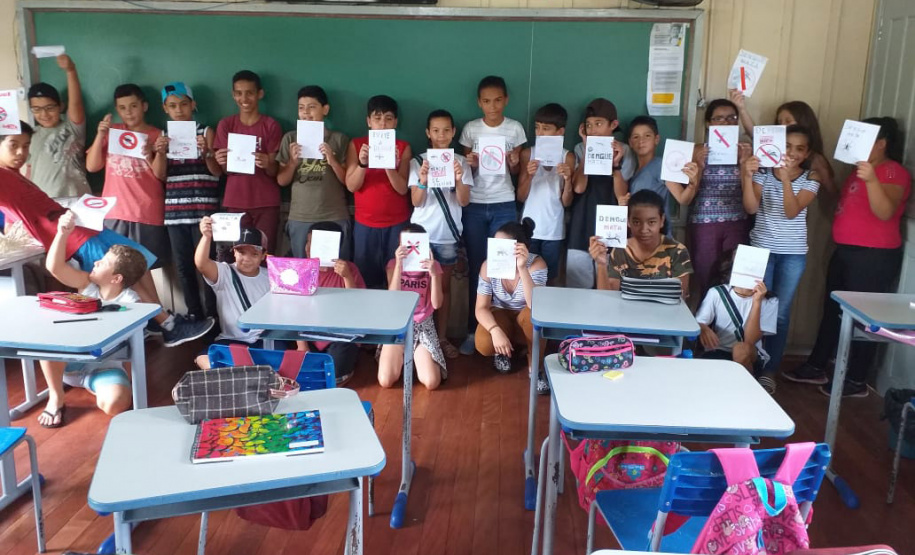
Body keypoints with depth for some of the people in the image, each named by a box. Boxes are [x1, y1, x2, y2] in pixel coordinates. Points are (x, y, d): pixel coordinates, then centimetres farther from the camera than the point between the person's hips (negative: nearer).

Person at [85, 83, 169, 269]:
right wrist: (100, 135, -4)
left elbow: (161, 175, -2)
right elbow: (92, 166, 6)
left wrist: (154, 153, -21)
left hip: (147, 214, -3)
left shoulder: (157, 135, 3)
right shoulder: (111, 132, 12)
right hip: (115, 213, 3)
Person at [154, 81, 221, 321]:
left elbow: (217, 171, -1)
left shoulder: (205, 132, 3)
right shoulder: (164, 136, 13)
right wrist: (160, 153, -9)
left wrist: (206, 153, -18)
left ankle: (213, 315, 2)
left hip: (203, 209, -4)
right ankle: (194, 314, 17)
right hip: (175, 210, 4)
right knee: (183, 266, 7)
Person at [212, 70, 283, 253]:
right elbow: (223, 170, 4)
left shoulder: (271, 126, 0)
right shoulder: (225, 125, 5)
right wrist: (221, 162, -19)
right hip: (235, 202, 2)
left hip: (266, 203, -1)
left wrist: (267, 164, -26)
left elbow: (274, 172, -3)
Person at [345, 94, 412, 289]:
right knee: (366, 280, 4)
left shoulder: (403, 147, 0)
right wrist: (362, 164, -23)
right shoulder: (356, 145, 1)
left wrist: (389, 166, -25)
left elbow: (402, 188, -9)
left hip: (397, 223, 0)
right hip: (365, 224, 1)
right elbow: (351, 186, -6)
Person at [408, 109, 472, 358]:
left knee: (444, 285, 9)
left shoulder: (461, 162, 1)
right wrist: (422, 181, -27)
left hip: (448, 234, 1)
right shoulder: (417, 162, -1)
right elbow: (416, 202, -7)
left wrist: (458, 179, -25)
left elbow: (464, 201, -7)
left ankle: (442, 337, 17)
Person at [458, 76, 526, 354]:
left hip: (504, 205, 0)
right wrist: (469, 164, -13)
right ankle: (473, 329, 13)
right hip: (474, 205, 1)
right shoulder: (470, 128, 2)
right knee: (475, 268, 3)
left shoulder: (515, 128, 2)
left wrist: (514, 163, -14)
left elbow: (516, 172, 7)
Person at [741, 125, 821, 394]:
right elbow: (751, 208, -13)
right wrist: (748, 175, -26)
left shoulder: (810, 178, -2)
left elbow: (792, 211, -16)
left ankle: (769, 371, 13)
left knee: (781, 313, 3)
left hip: (793, 254, 0)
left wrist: (786, 178, -29)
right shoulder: (763, 172, -2)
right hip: (761, 249, 0)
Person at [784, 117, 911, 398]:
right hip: (845, 251, 10)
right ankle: (816, 368, 24)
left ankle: (857, 382, 9)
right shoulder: (862, 168, 16)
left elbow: (885, 212, -28)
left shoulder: (893, 171, -12)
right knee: (832, 310, 14)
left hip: (874, 257, -9)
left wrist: (871, 180, -43)